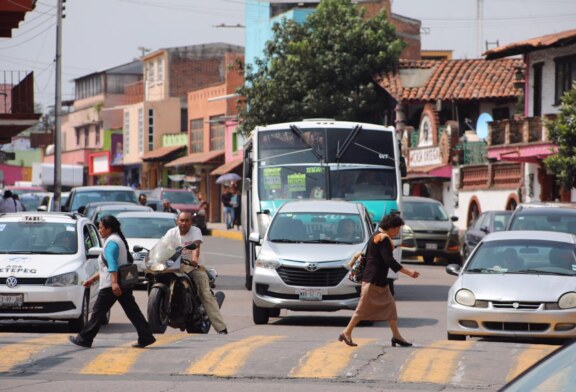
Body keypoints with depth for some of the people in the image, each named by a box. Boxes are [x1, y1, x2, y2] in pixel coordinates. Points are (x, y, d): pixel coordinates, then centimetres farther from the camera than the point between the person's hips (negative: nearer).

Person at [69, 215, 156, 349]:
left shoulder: (111, 242, -11)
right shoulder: (117, 240, 22)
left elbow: (112, 264, -24)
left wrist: (114, 283, -33)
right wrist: (93, 279, 31)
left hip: (110, 286, -10)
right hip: (124, 284, 10)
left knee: (98, 312, -2)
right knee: (132, 311, 4)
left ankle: (84, 339, 3)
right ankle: (146, 336, -3)